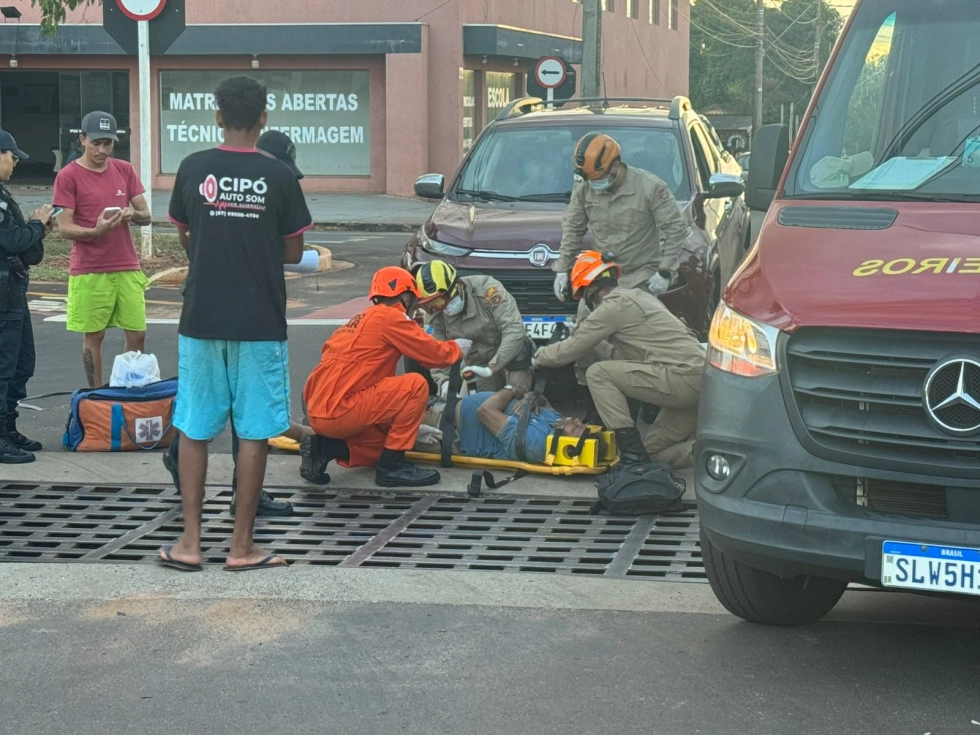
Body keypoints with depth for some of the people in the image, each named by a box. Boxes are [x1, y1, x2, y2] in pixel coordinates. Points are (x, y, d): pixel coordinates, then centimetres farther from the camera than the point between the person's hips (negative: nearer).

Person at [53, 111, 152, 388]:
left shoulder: (125, 170, 8)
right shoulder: (68, 176, -5)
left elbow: (146, 216, 10)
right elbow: (64, 228, -8)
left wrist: (132, 214, -13)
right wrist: (96, 231, -26)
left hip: (128, 268, 4)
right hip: (88, 272, -4)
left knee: (137, 334, 3)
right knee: (93, 336, 2)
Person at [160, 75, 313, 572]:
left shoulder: (193, 169, -1)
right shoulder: (278, 177, -5)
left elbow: (186, 240, 9)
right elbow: (293, 252, 2)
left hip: (201, 318, 2)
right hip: (260, 324, -1)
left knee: (194, 430, 10)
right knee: (254, 433, 5)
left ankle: (190, 542, 10)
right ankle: (242, 546, 7)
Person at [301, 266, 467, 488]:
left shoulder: (364, 320, 23)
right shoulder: (390, 317, -6)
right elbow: (433, 354, -6)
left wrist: (413, 426, 32)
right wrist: (458, 348, 16)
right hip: (338, 412, -10)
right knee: (416, 385, -10)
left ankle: (323, 449, 9)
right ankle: (392, 467, -6)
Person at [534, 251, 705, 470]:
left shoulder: (614, 306, -5)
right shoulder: (638, 296, 24)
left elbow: (570, 351, 1)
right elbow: (620, 356, 29)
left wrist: (538, 357, 19)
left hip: (681, 376, -10)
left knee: (598, 374, -4)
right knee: (653, 452, 17)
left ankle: (633, 455, -8)